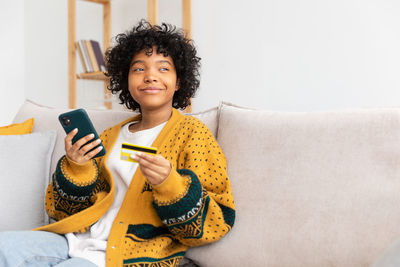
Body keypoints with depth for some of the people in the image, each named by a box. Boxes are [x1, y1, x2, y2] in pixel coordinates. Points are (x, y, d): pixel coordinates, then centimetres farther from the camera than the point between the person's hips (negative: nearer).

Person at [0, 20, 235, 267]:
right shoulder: (111, 136, 16)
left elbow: (217, 222, -8)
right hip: (77, 240, 6)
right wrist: (76, 168, -4)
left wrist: (169, 183, -25)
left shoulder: (192, 133, 0)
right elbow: (62, 210, 17)